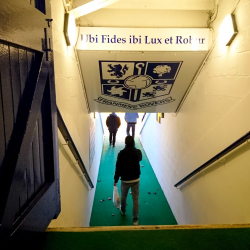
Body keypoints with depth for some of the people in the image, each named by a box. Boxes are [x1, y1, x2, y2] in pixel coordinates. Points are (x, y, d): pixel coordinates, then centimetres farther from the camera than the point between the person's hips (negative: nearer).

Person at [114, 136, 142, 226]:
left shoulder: (121, 153, -17)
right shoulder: (138, 152, -8)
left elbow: (118, 168, -14)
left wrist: (115, 180, -3)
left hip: (125, 180, -1)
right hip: (136, 179, 2)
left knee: (123, 197, 23)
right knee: (135, 199, 8)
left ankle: (123, 210, 47)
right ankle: (135, 219, 11)